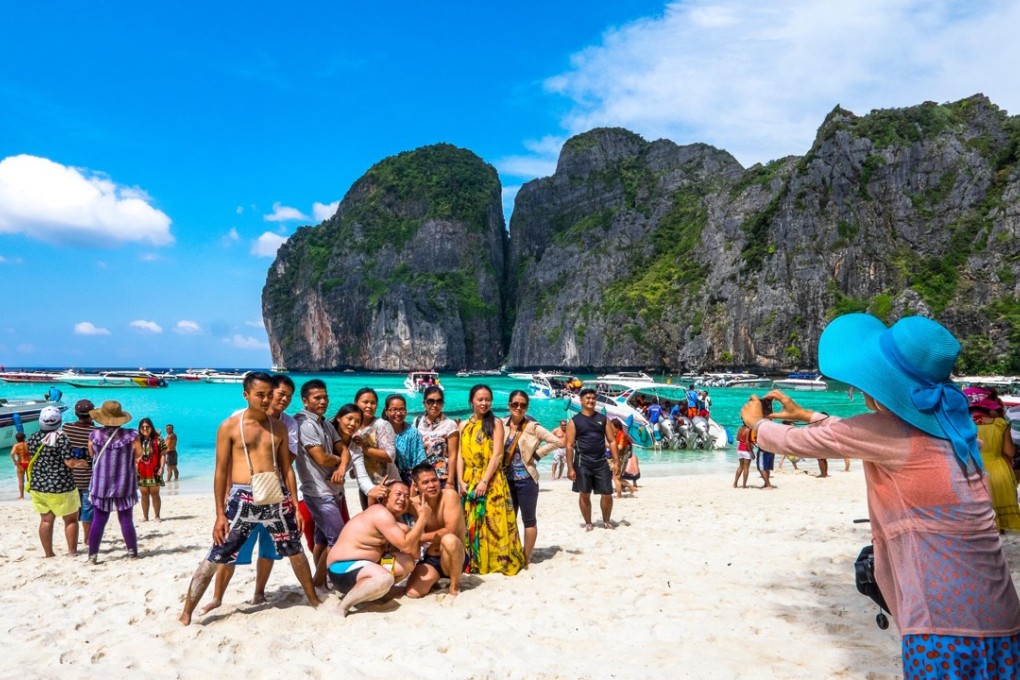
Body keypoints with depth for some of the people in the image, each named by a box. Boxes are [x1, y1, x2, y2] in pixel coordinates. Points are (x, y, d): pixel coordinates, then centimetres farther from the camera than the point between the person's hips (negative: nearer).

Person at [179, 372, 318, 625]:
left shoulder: (279, 427, 8)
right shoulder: (229, 426, -2)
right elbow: (221, 471, -1)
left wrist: (295, 506, 9)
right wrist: (220, 514, -4)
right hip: (243, 497, -3)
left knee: (296, 552, 15)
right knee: (215, 559, -1)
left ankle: (314, 601, 33)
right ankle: (185, 616, 13)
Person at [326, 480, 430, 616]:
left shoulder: (389, 518, 12)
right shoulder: (381, 513, -17)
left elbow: (413, 552, 4)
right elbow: (406, 546, -22)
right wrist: (423, 518, -16)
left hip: (362, 565, 10)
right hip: (343, 569, -10)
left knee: (407, 562, 4)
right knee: (385, 578, -36)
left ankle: (361, 590, 4)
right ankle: (342, 607, -17)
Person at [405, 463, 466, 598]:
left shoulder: (449, 495, -18)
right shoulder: (414, 504, -4)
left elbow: (450, 531, -26)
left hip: (452, 559, -4)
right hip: (430, 559, 4)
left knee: (449, 539, -35)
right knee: (413, 593, -18)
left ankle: (455, 586, -11)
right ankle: (434, 580, 18)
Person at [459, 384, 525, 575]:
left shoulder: (495, 423, -2)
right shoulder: (463, 426, 10)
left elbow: (497, 455, -10)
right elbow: (460, 455, 6)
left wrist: (484, 481, -17)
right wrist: (461, 481, -6)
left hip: (491, 482, -4)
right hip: (469, 482, 4)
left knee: (493, 522, -4)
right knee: (471, 524, 8)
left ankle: (501, 562, 6)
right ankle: (474, 562, 19)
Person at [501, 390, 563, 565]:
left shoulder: (532, 427, -9)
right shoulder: (502, 425, 2)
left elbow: (557, 441, -13)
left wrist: (536, 455, -12)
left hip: (526, 480, -4)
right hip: (506, 480, 4)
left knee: (529, 520, 6)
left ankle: (526, 558, 16)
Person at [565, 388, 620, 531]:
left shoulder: (603, 419, 8)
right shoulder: (574, 421, -1)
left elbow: (612, 441, 6)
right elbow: (569, 446, -4)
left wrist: (616, 462, -3)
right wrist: (570, 468, -10)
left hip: (601, 462, 2)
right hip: (582, 463, -2)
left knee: (607, 493, 2)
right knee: (584, 494, 5)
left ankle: (606, 520, 24)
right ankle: (588, 523, 21)